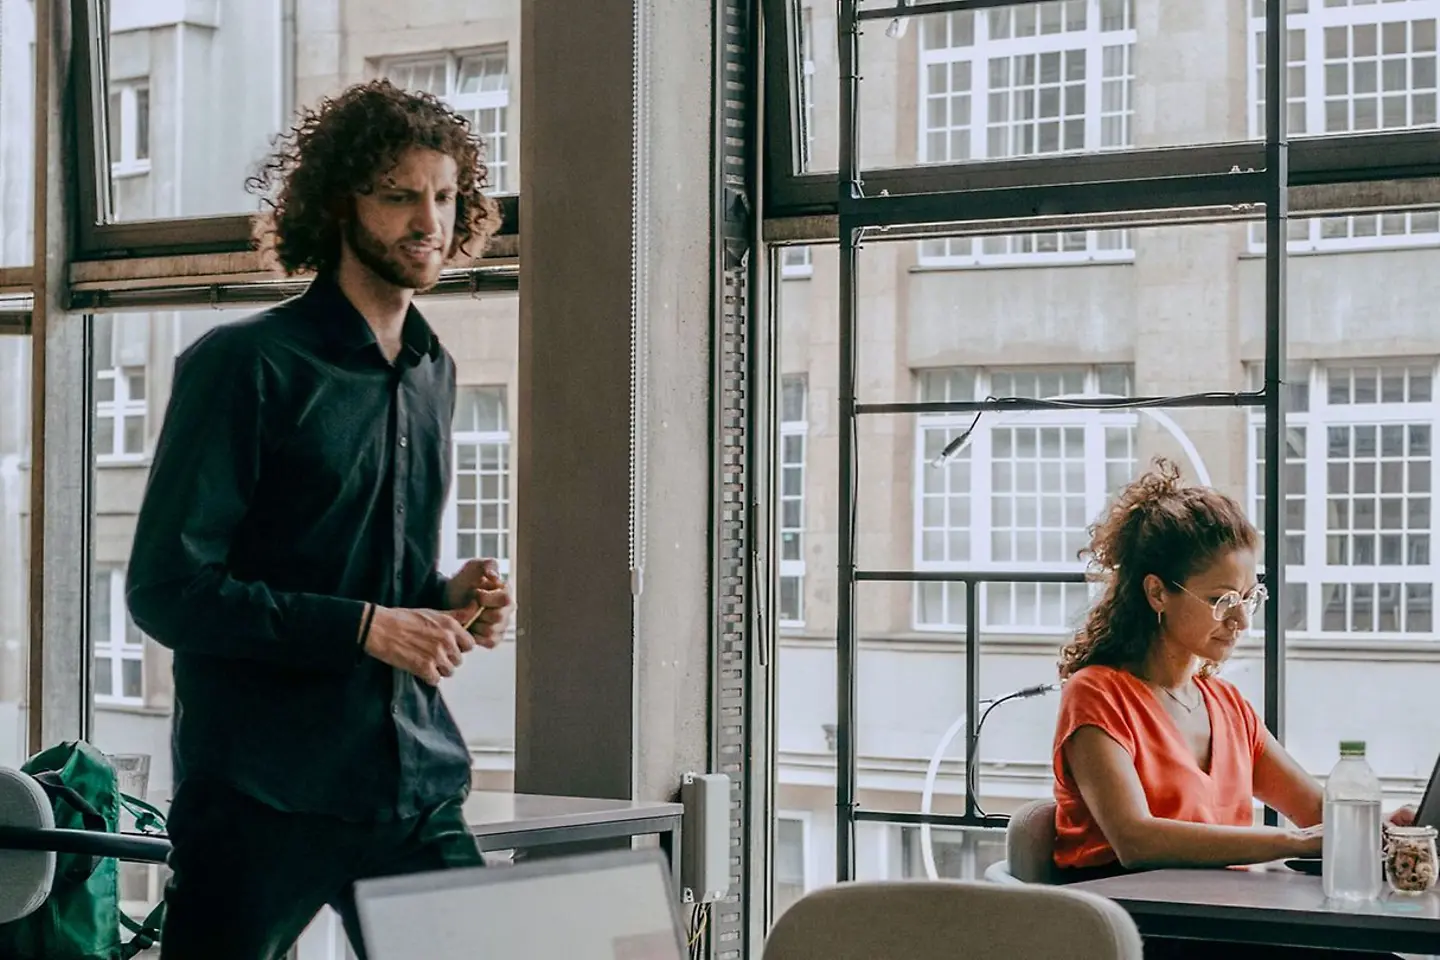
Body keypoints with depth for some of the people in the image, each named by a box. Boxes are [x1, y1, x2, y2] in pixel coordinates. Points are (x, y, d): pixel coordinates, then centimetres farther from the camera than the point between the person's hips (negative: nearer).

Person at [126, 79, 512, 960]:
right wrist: (366, 627, -16)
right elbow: (167, 590, -12)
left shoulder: (434, 373, 16)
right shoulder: (245, 365, -7)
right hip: (264, 796, -6)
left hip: (418, 789, 6)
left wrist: (447, 598, 4)